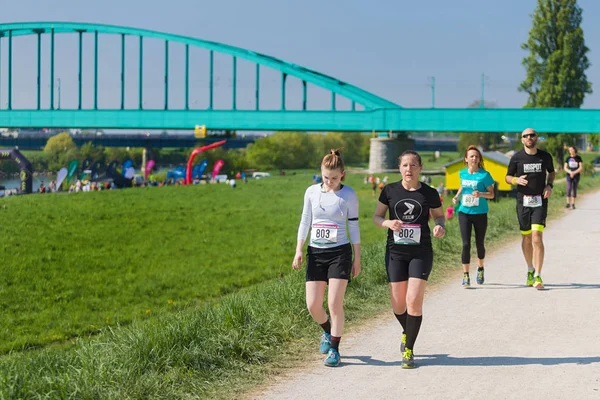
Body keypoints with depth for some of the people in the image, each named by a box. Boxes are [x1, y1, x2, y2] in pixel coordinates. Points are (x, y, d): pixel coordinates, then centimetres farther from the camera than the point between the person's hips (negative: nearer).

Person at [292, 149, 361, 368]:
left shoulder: (349, 195, -3)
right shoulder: (312, 192, 4)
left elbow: (354, 226, 2)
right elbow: (305, 221, 10)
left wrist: (357, 258, 2)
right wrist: (299, 250, 3)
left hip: (340, 252, -3)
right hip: (315, 252, 3)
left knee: (335, 302, -10)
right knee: (312, 305, 0)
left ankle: (334, 350, 2)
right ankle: (328, 332, 32)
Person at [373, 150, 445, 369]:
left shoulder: (429, 193, -1)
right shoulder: (390, 191, 0)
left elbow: (439, 215, 13)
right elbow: (376, 216, 7)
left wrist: (440, 226, -10)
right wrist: (388, 223, -15)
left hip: (421, 252, -1)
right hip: (395, 252, 2)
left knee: (414, 301, -11)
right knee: (398, 304, 5)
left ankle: (408, 350, 2)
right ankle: (407, 332, 39)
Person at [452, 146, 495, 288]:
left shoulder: (484, 175, -7)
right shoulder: (462, 173, 4)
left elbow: (491, 194, -5)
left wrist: (480, 194, -23)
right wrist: (457, 196, 7)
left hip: (480, 213, -2)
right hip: (464, 212, 2)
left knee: (479, 244, 11)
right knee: (466, 244, -8)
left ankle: (480, 268, 38)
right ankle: (466, 276, -6)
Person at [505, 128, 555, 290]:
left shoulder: (545, 157, 2)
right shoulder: (516, 158, -1)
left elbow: (552, 172, 20)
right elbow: (508, 177, 8)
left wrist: (549, 185, 0)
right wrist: (517, 180, -15)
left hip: (540, 201, -1)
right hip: (523, 202, 1)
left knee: (537, 238, -13)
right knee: (526, 238, 9)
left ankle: (538, 276, -12)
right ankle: (530, 270, 30)